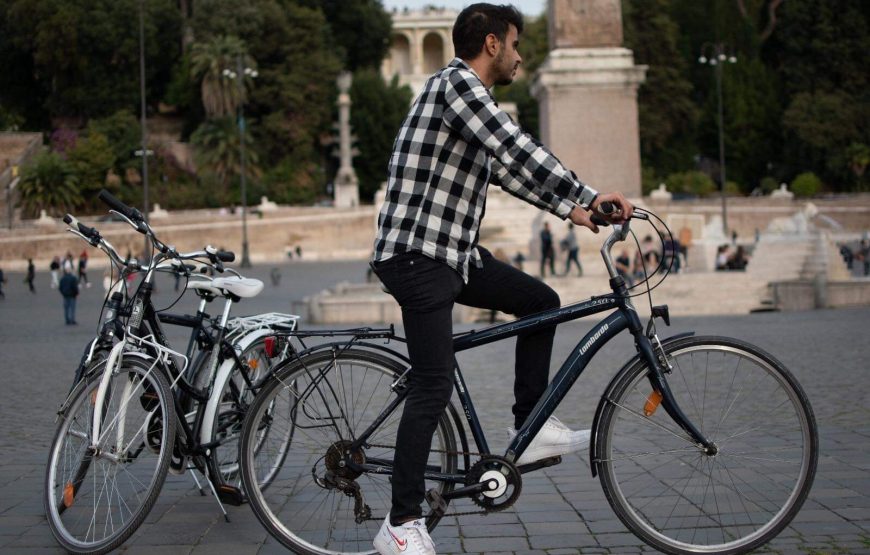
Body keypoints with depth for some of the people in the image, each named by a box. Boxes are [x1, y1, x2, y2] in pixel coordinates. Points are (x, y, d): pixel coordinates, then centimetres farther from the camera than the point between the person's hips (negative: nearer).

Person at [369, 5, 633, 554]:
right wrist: (589, 195, -18)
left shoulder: (475, 97, 19)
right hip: (416, 255, -10)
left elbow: (508, 167, 27)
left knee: (541, 301, 13)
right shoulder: (455, 82, -12)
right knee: (434, 388, -9)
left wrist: (569, 209, 22)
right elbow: (519, 149, -21)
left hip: (454, 251, 10)